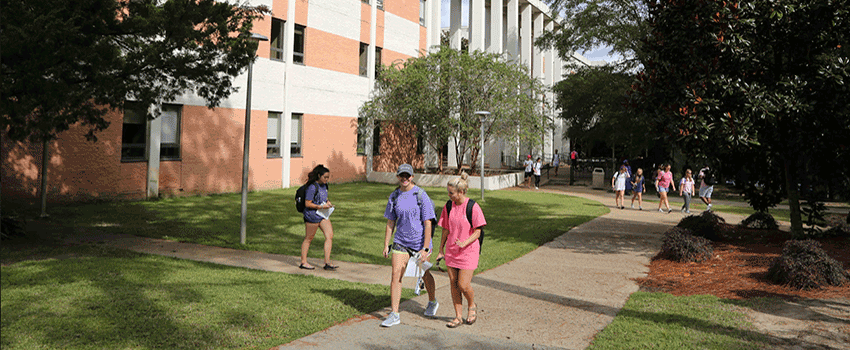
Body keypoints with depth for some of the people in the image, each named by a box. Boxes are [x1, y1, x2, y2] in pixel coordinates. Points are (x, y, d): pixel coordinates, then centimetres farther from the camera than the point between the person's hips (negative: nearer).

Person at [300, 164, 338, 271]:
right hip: (312, 215, -8)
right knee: (309, 238, 4)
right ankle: (303, 262, 18)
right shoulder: (312, 187, -18)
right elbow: (307, 204, -18)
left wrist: (328, 203, 3)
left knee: (330, 236, -2)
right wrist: (321, 206, -20)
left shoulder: (324, 185, 9)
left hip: (322, 215, 8)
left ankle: (327, 262, 2)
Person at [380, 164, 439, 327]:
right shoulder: (394, 197, 2)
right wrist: (386, 245, 8)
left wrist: (425, 249, -17)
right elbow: (390, 222, 11)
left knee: (424, 274, 14)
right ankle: (394, 314, -1)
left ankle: (432, 301, 42)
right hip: (400, 242, 3)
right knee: (396, 276, -7)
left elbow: (428, 223, -13)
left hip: (420, 242, -3)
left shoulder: (421, 195, -12)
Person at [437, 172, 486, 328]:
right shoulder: (449, 206, 2)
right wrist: (441, 249, 13)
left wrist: (464, 243, -26)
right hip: (451, 250, 5)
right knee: (453, 283, 7)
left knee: (463, 285, -7)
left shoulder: (473, 207, -14)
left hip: (468, 251, -5)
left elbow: (477, 232, -11)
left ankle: (472, 306, 25)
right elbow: (446, 229, 10)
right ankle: (458, 316, 20)